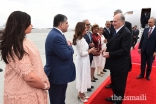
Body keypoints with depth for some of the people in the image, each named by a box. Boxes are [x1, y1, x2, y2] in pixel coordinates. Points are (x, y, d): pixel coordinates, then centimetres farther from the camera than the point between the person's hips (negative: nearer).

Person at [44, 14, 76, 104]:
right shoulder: (56, 37, -26)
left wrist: (68, 46, -5)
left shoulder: (56, 34, 9)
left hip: (59, 73, 10)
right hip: (57, 75, -10)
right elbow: (66, 55, -27)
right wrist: (70, 46, -7)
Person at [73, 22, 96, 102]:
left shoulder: (79, 38, 7)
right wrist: (90, 50, -11)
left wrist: (89, 49, 6)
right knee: (82, 77, 6)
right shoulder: (81, 40, -23)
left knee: (83, 77, 20)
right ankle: (81, 95, 27)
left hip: (83, 60, 10)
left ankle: (81, 94, 37)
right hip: (82, 61, -10)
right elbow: (82, 53, -23)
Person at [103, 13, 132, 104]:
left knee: (119, 84, 10)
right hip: (115, 63, 9)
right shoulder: (117, 31, 9)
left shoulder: (126, 33, -20)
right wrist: (107, 50, -2)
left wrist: (110, 54, -24)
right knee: (114, 82, 24)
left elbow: (125, 50, -26)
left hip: (121, 65, -9)